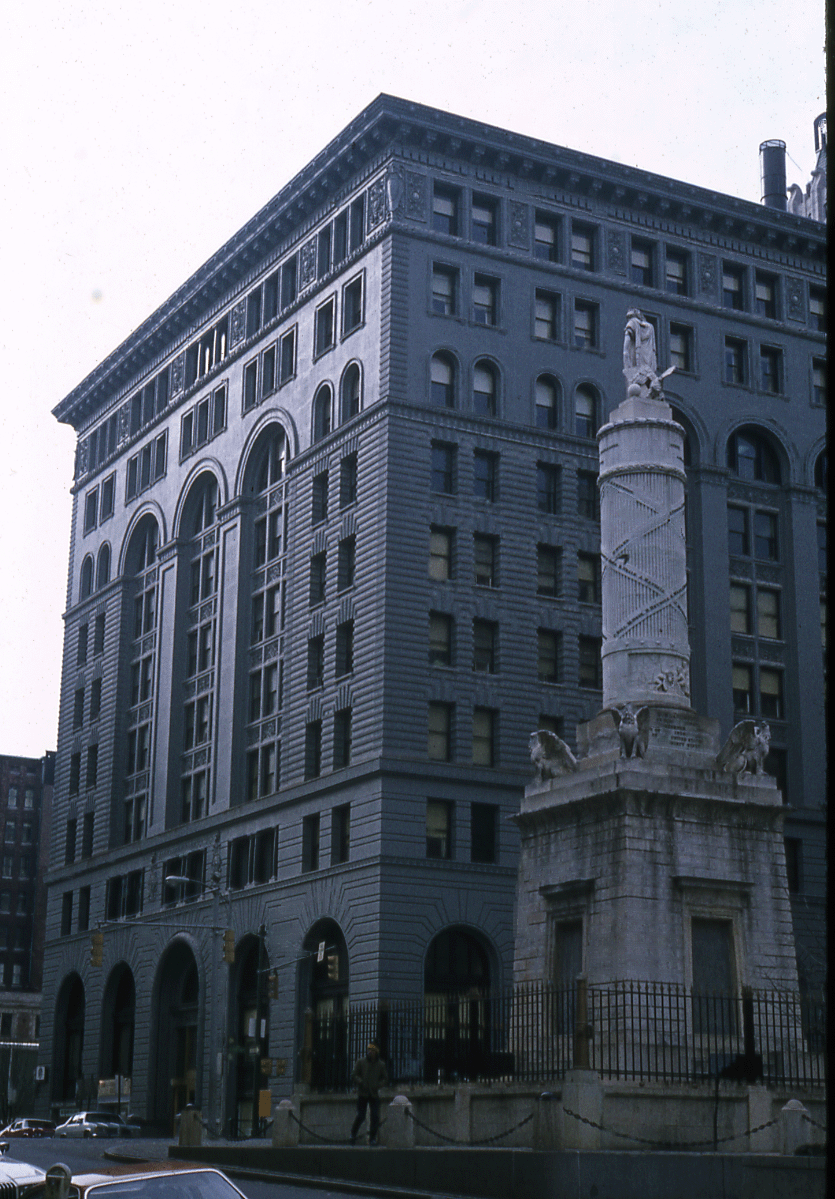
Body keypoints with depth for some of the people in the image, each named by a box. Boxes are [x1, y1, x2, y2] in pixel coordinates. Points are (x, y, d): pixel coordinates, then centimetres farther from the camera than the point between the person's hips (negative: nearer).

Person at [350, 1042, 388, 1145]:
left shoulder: (381, 1064, 7)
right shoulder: (361, 1062, 2)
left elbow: (385, 1080, 11)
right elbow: (354, 1076, 2)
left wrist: (378, 1085, -8)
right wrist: (361, 1082, -16)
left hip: (374, 1094, 2)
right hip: (362, 1094, -2)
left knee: (375, 1116, -6)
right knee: (360, 1116, -7)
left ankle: (372, 1138, 8)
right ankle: (353, 1133, 18)